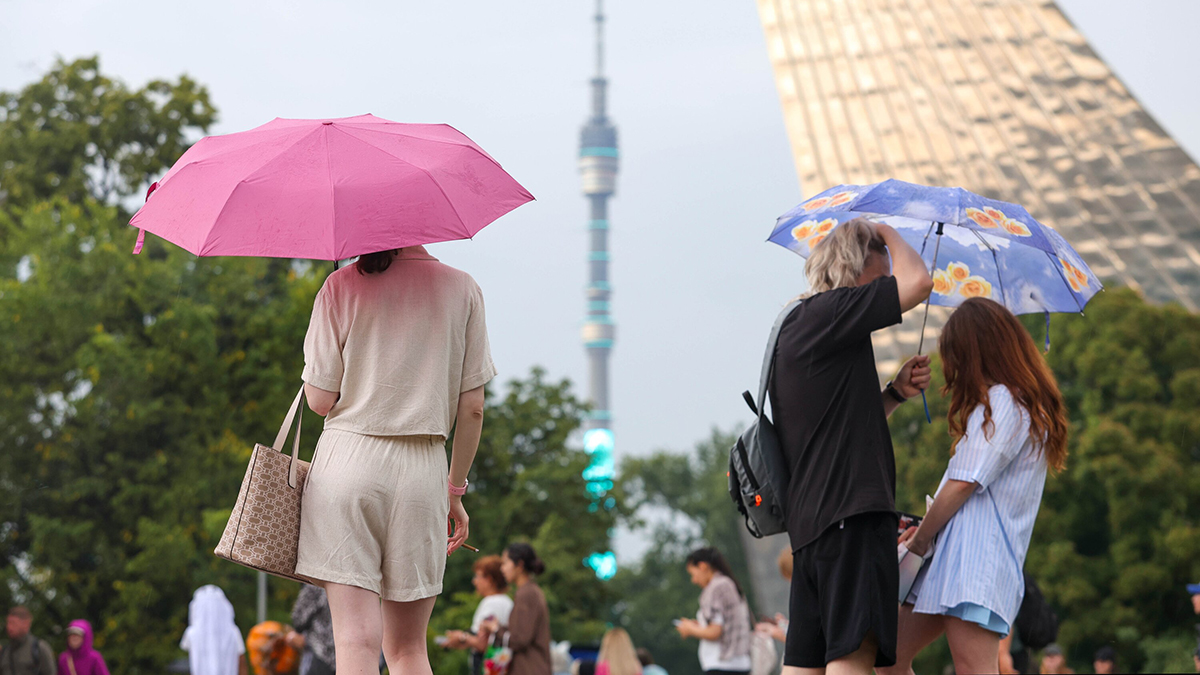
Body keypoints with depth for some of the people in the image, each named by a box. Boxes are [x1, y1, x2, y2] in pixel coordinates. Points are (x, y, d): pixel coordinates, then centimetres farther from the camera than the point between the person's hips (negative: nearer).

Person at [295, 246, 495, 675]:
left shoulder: (343, 286, -2)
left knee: (357, 641, -6)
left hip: (348, 461, -2)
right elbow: (472, 408, 4)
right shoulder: (464, 290, 4)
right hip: (423, 470, 2)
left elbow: (319, 400, -3)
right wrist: (455, 490, 14)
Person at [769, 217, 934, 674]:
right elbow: (917, 281, -13)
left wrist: (895, 393, 17)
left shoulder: (794, 328, 23)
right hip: (850, 515, -10)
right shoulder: (827, 313, -6)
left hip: (809, 519, 10)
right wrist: (886, 234, 6)